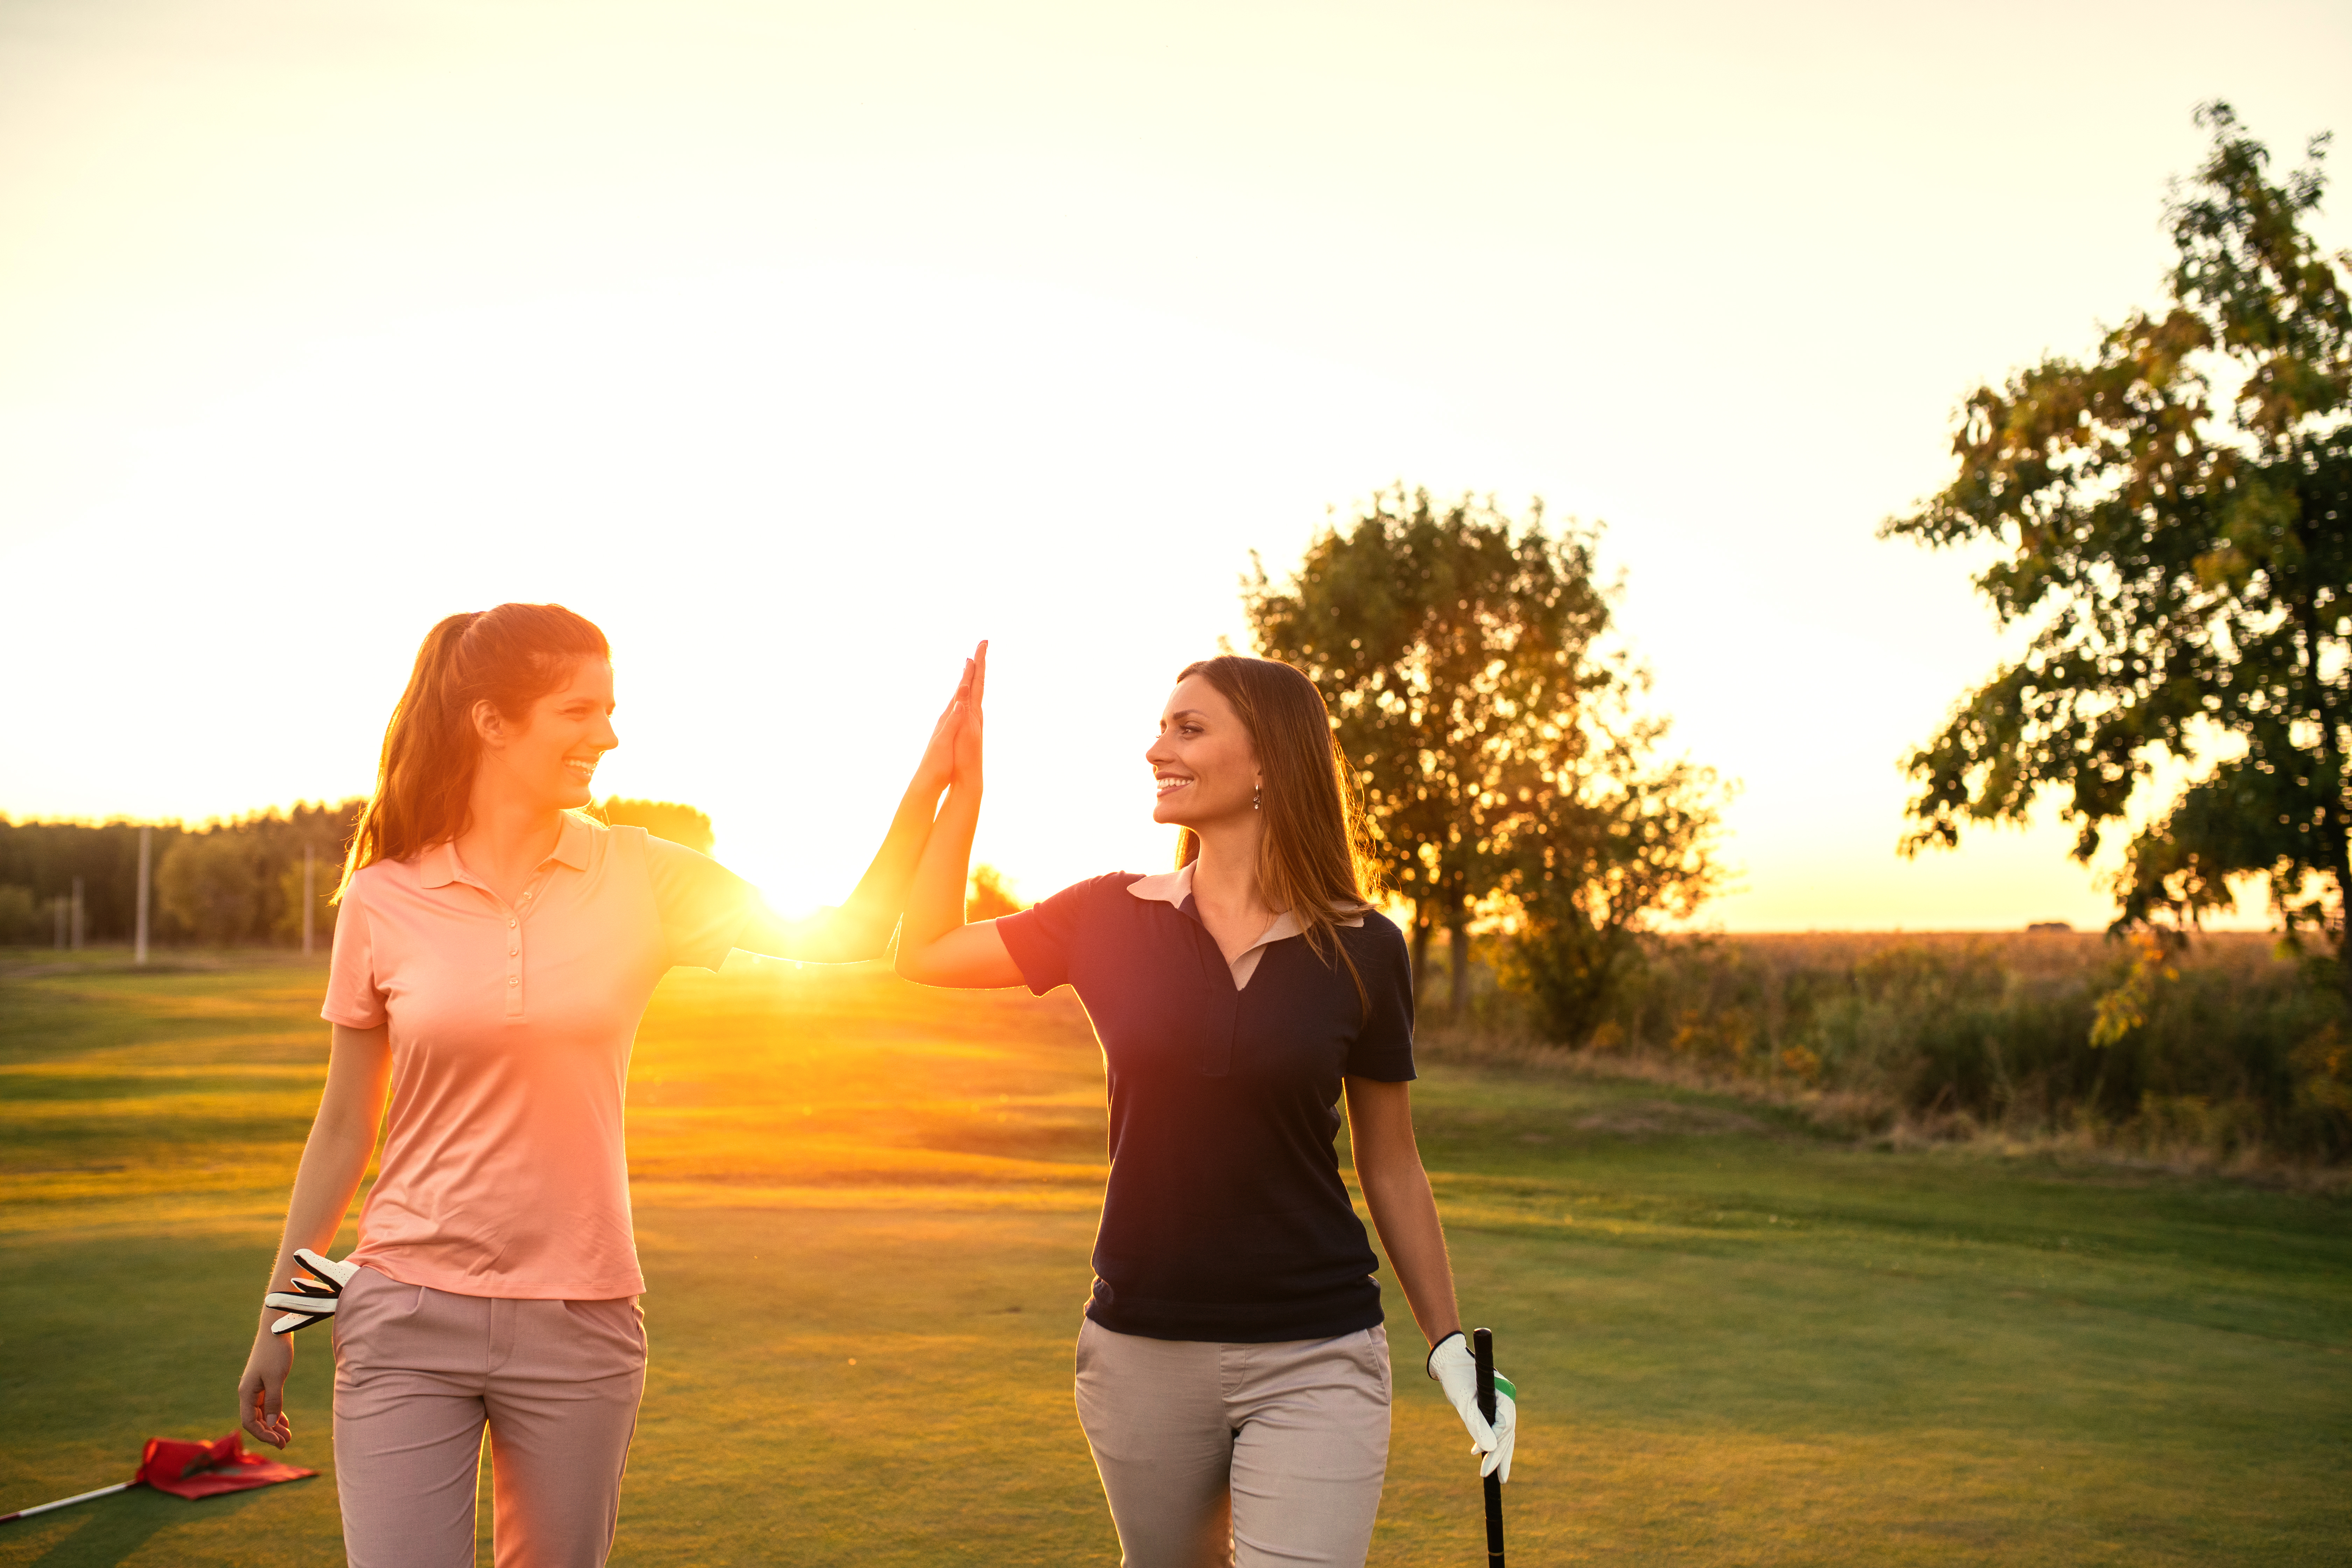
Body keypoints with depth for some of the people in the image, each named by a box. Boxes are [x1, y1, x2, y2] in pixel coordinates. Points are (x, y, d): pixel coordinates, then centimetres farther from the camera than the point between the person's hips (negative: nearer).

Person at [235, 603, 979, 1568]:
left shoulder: (639, 878, 0)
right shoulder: (383, 899, -3)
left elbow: (847, 936, -5)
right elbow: (343, 1130, 6)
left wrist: (929, 783, -14)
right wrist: (278, 1316, 9)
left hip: (578, 1323, 1)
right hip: (408, 1318, -1)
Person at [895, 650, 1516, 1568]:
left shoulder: (1363, 951, -4)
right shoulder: (1114, 919, 0)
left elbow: (1391, 1167, 5)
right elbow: (924, 954, 8)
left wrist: (1451, 1347, 5)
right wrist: (964, 780, 2)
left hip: (1314, 1361, -2)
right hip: (1141, 1351, 2)